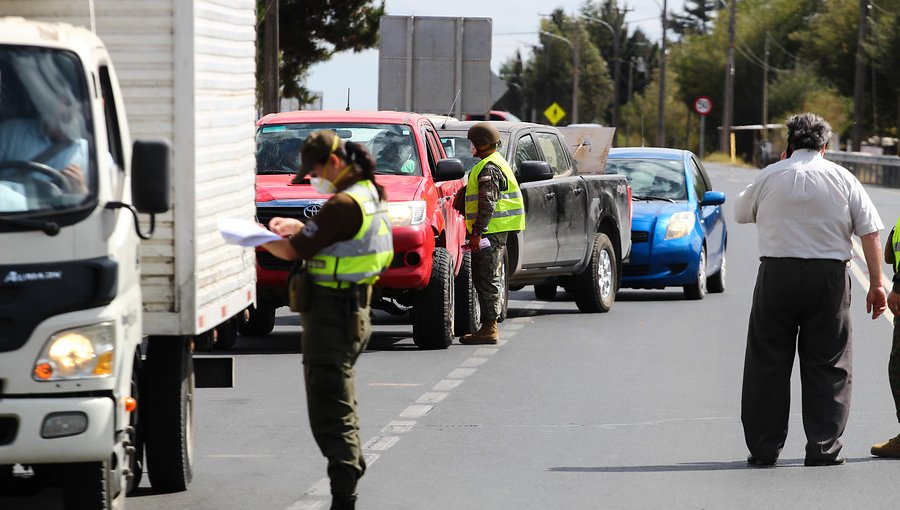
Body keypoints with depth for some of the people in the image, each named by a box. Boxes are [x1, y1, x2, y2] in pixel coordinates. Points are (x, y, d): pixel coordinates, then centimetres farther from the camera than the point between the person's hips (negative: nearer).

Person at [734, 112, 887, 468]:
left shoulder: (769, 176, 4)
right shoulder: (842, 178, 3)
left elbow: (741, 213, 22)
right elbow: (870, 233, -1)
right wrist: (876, 284, 3)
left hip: (776, 273, 0)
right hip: (829, 275, 0)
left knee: (768, 363, 7)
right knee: (827, 365, 6)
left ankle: (763, 449, 8)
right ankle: (823, 449, 3)